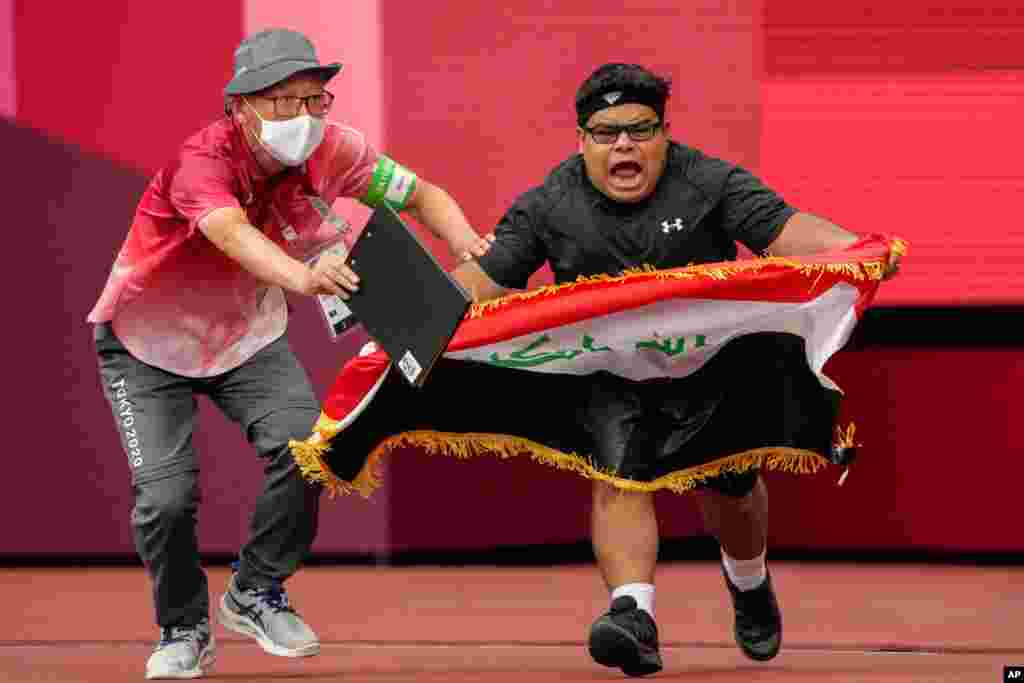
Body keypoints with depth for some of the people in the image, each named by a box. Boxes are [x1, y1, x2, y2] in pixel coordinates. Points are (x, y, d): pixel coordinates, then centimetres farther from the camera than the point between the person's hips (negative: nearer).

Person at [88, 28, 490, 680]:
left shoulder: (332, 150, -18)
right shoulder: (201, 160, -34)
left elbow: (423, 195, -8)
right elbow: (232, 234, -54)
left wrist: (463, 240, -32)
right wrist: (302, 276, -75)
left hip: (248, 334, 4)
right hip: (147, 340, -4)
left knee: (305, 447, -19)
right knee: (167, 493, -16)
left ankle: (256, 592, 6)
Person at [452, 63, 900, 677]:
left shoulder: (709, 184, -6)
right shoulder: (548, 209, -1)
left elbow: (783, 230, -13)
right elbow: (485, 280, 0)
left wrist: (856, 248, -31)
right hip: (610, 376, 0)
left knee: (726, 482, 6)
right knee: (617, 477, -21)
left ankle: (749, 580, 40)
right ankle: (634, 614, -34)